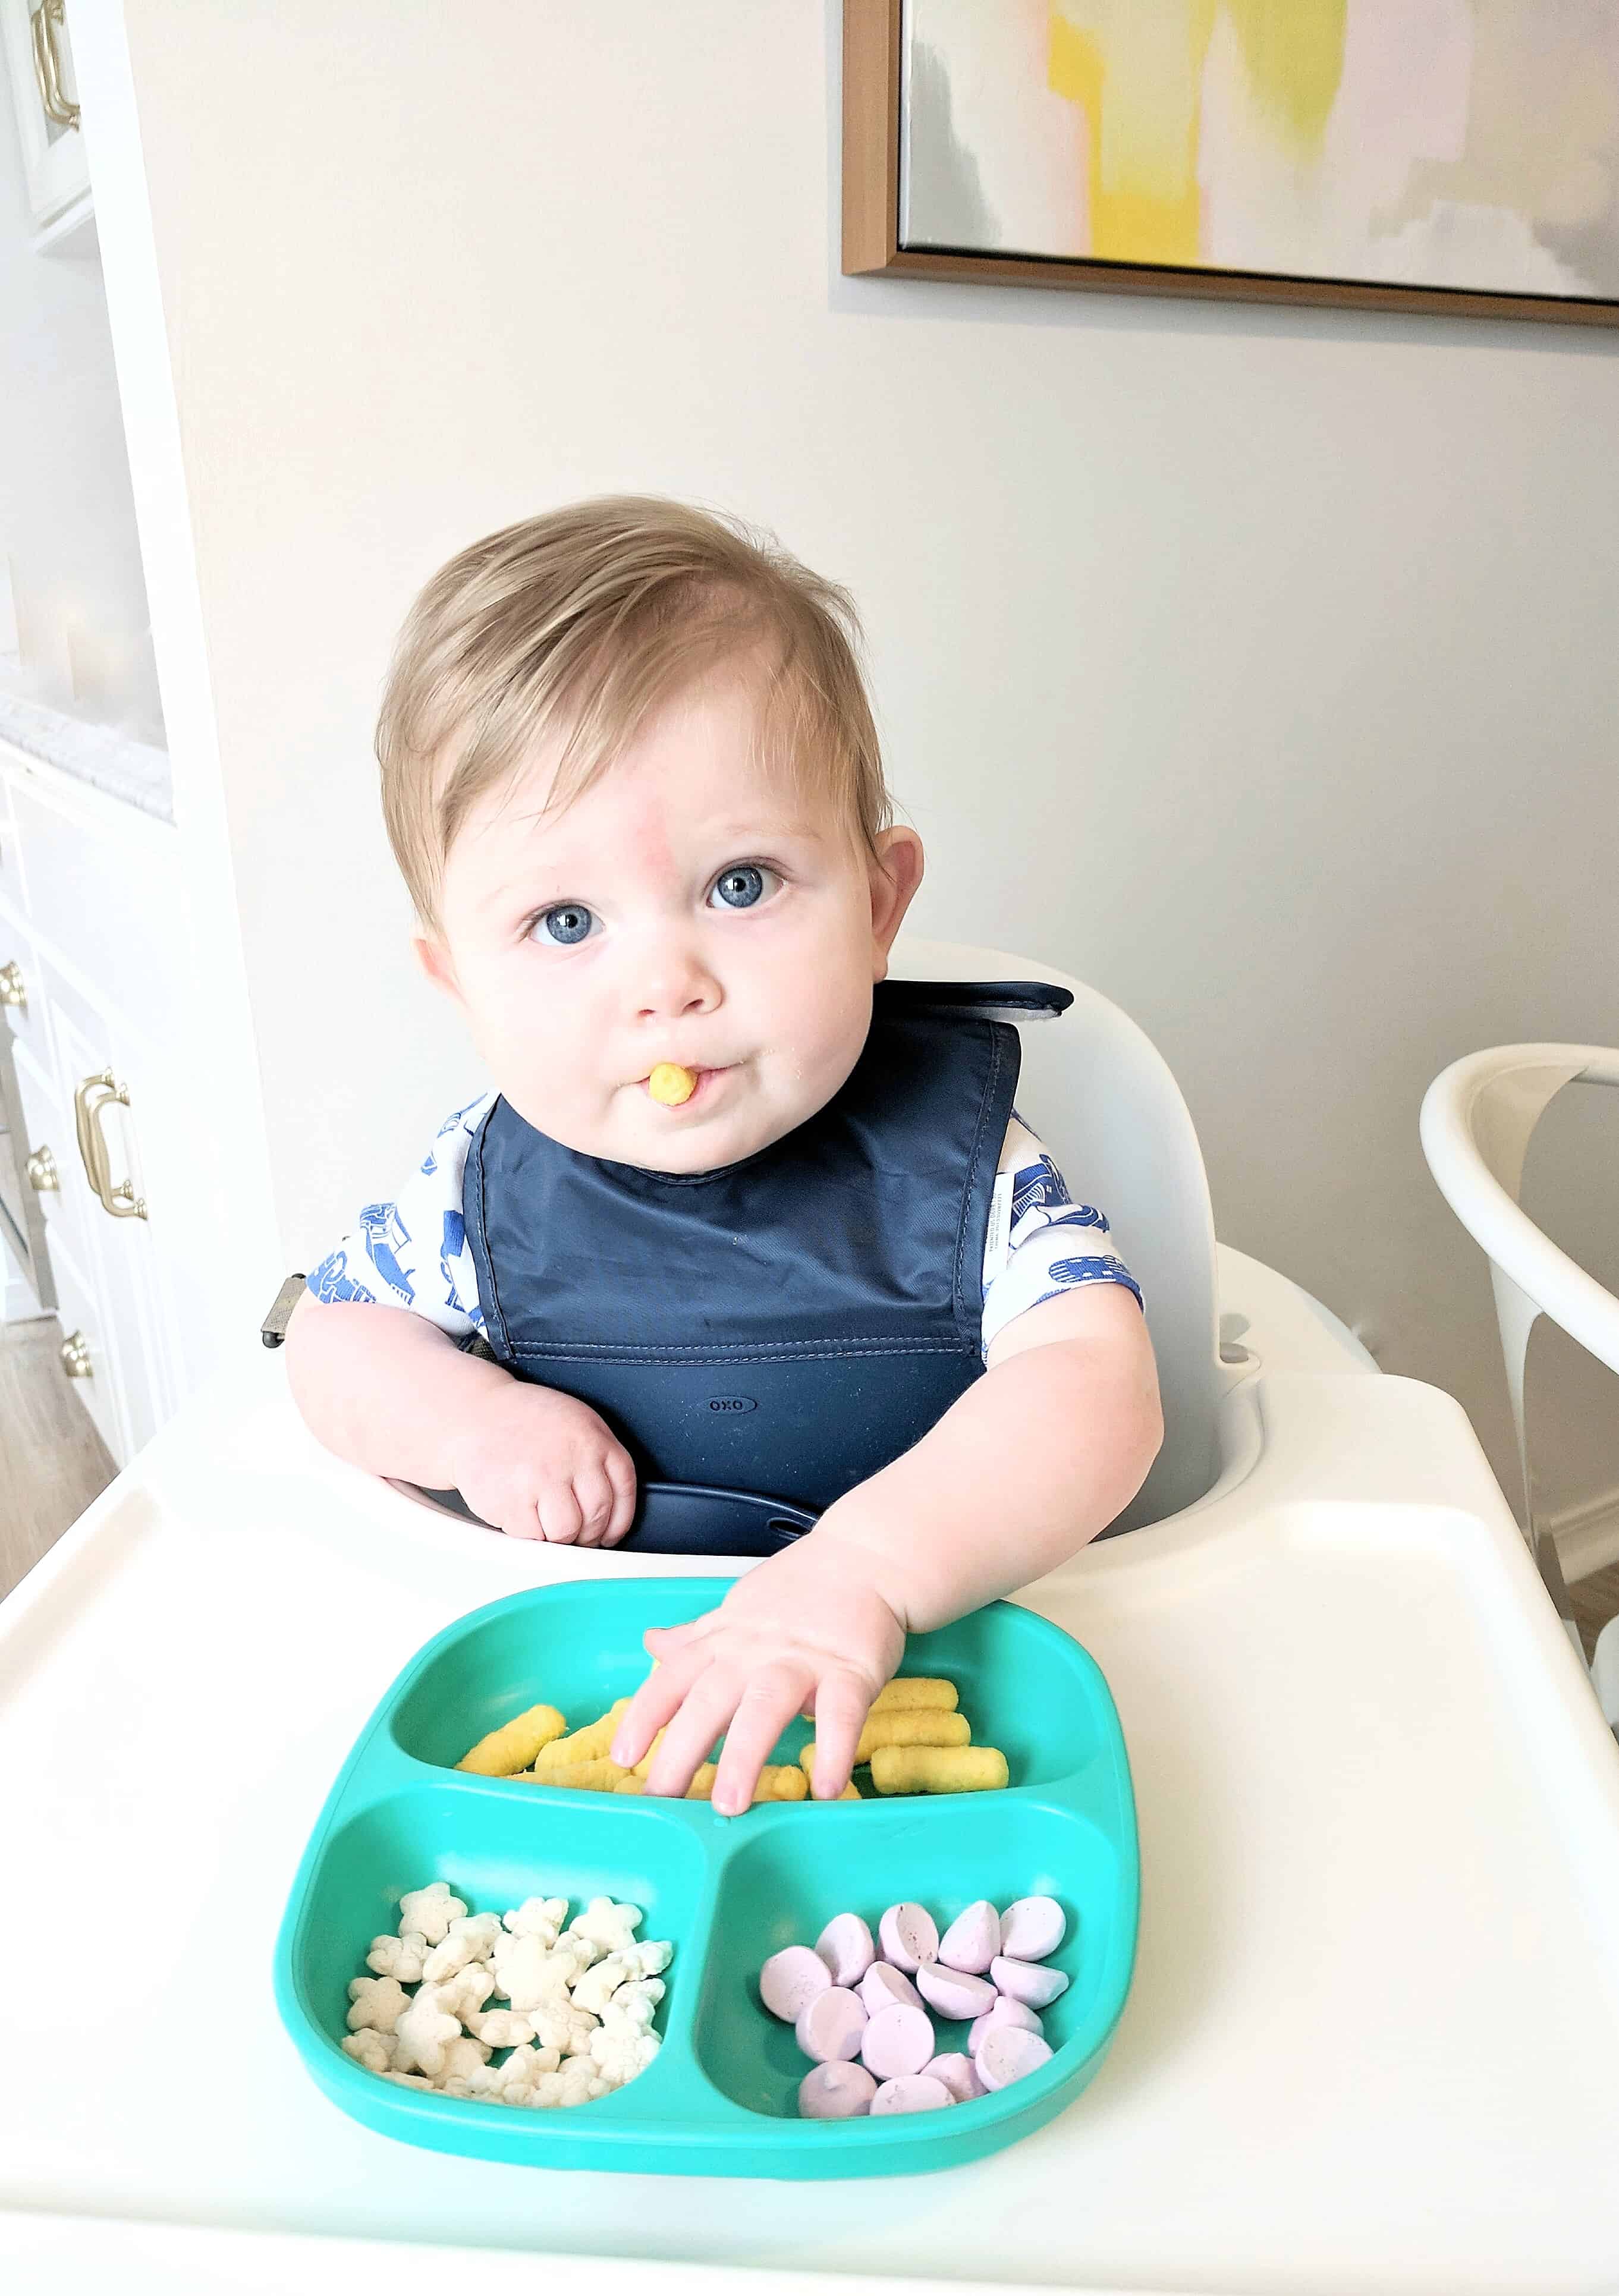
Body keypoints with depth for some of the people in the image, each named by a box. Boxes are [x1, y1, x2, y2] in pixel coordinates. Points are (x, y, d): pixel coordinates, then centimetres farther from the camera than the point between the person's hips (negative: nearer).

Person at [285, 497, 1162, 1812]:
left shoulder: (955, 1154, -16)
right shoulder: (485, 1188, -10)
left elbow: (1099, 1388, -27)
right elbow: (333, 1334, 7)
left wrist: (865, 1564, -43)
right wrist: (468, 1420, -15)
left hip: (923, 1664, 0)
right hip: (574, 1685, 1)